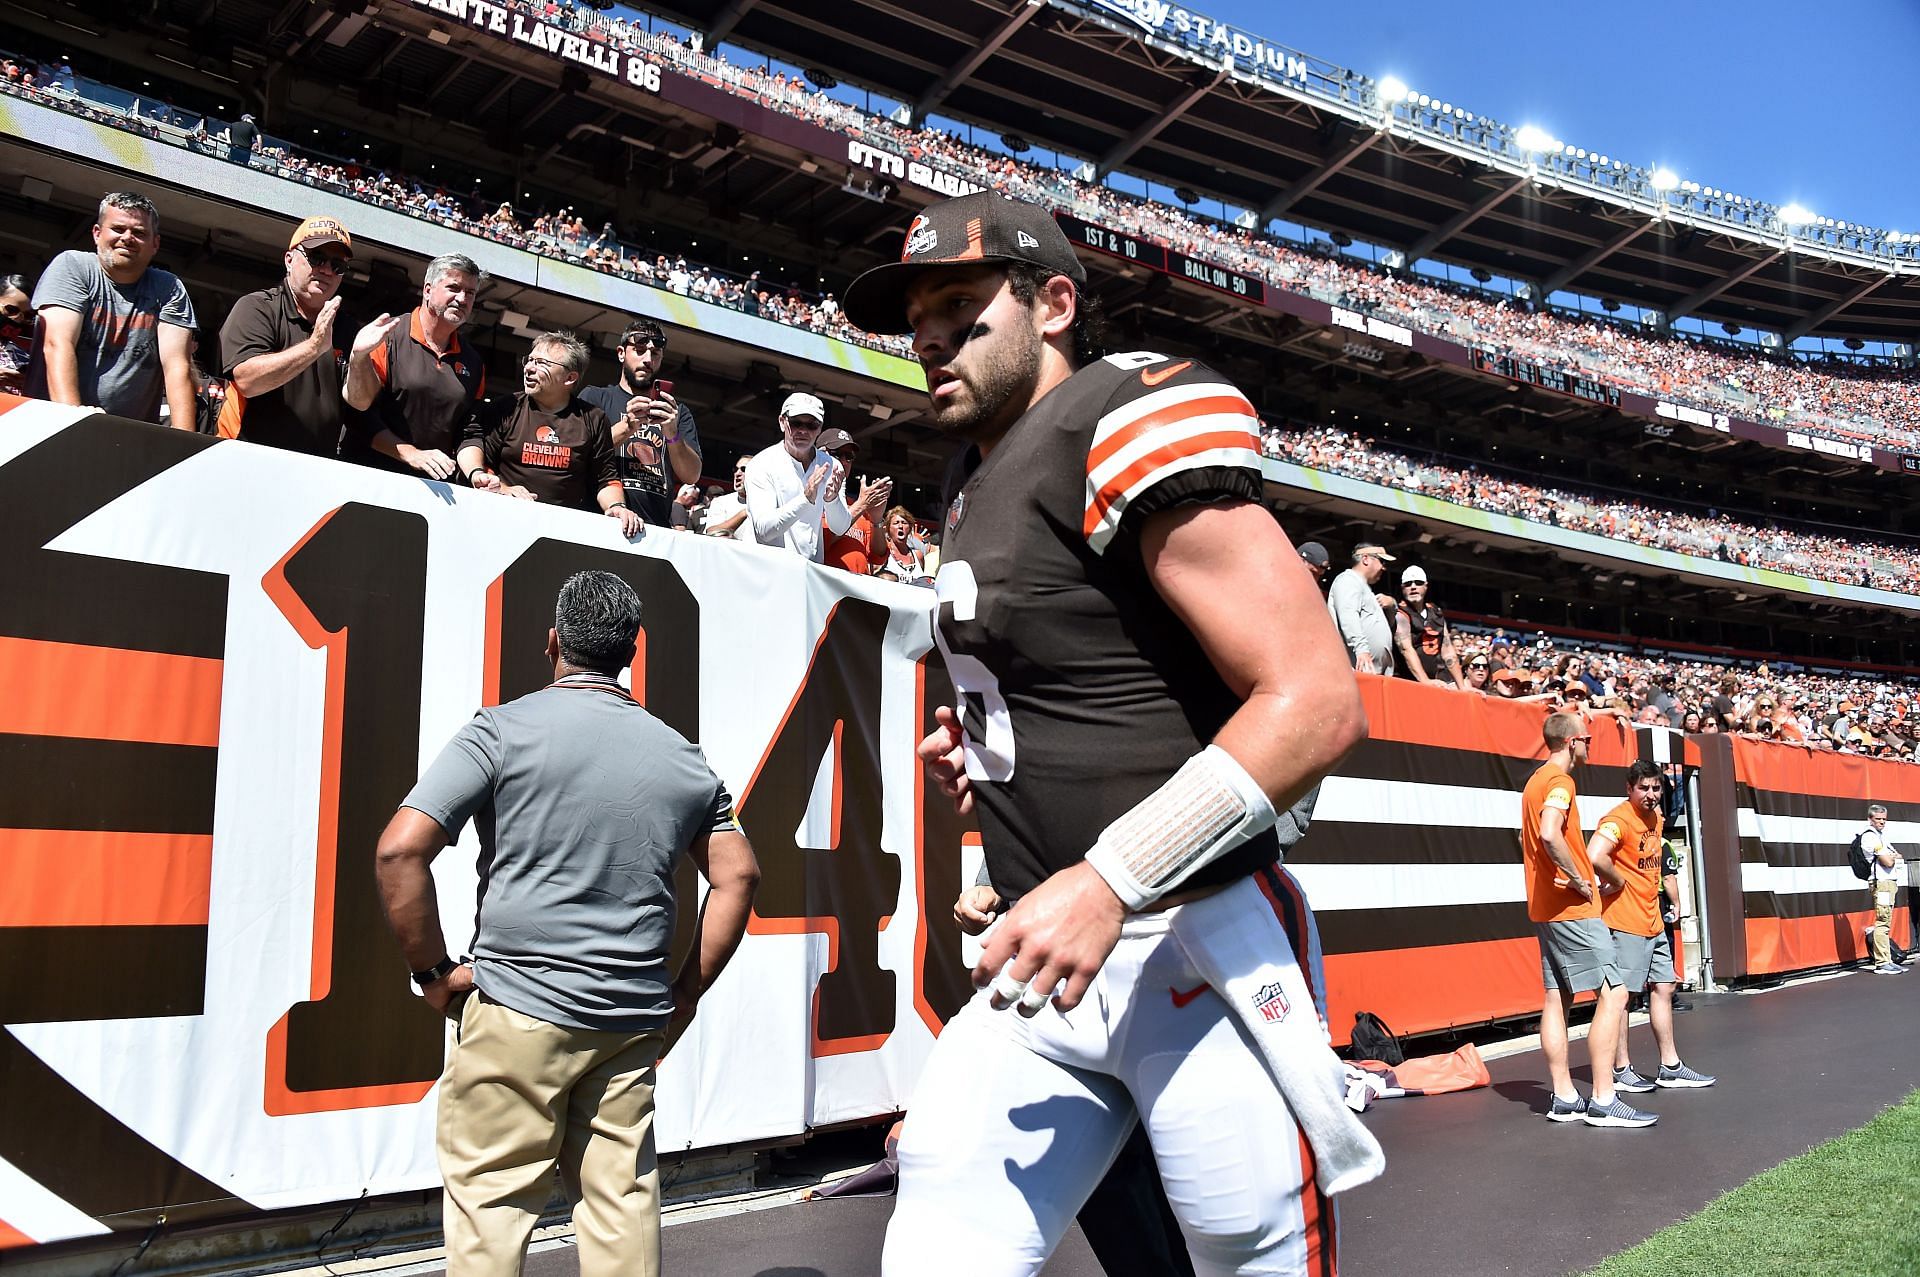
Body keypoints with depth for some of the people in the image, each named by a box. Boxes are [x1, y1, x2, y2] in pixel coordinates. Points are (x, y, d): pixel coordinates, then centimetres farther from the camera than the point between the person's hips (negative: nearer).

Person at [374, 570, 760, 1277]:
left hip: (517, 1008, -4)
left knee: (489, 1205, 5)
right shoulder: (683, 756, 9)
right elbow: (739, 874, 11)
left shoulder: (505, 730, -5)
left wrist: (433, 970, -3)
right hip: (634, 1021, 4)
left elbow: (398, 851, -13)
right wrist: (684, 995, 14)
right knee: (622, 1205, 12)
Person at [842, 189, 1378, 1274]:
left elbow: (1319, 704, -20)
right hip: (1049, 971, 8)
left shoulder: (1135, 423, -12)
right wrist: (981, 750, 10)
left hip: (1199, 954, -8)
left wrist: (1107, 880, -24)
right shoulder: (981, 501, 17)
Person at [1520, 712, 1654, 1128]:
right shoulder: (1560, 780, -14)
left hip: (1546, 908, 10)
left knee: (1557, 999, 9)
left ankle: (1564, 1098, 12)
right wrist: (1579, 879, -20)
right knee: (1613, 994, -7)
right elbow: (1550, 834, -31)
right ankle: (1603, 1101, -8)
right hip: (1573, 909, -10)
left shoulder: (1535, 780, 17)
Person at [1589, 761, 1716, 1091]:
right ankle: (1621, 1071, 4)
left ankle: (1670, 1068, 21)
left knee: (1663, 988, 12)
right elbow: (1595, 857, -34)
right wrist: (1617, 881, -17)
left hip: (1653, 922, 9)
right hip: (1625, 923, -9)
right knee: (1621, 993, -3)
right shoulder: (1618, 820, -16)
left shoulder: (1655, 817, 12)